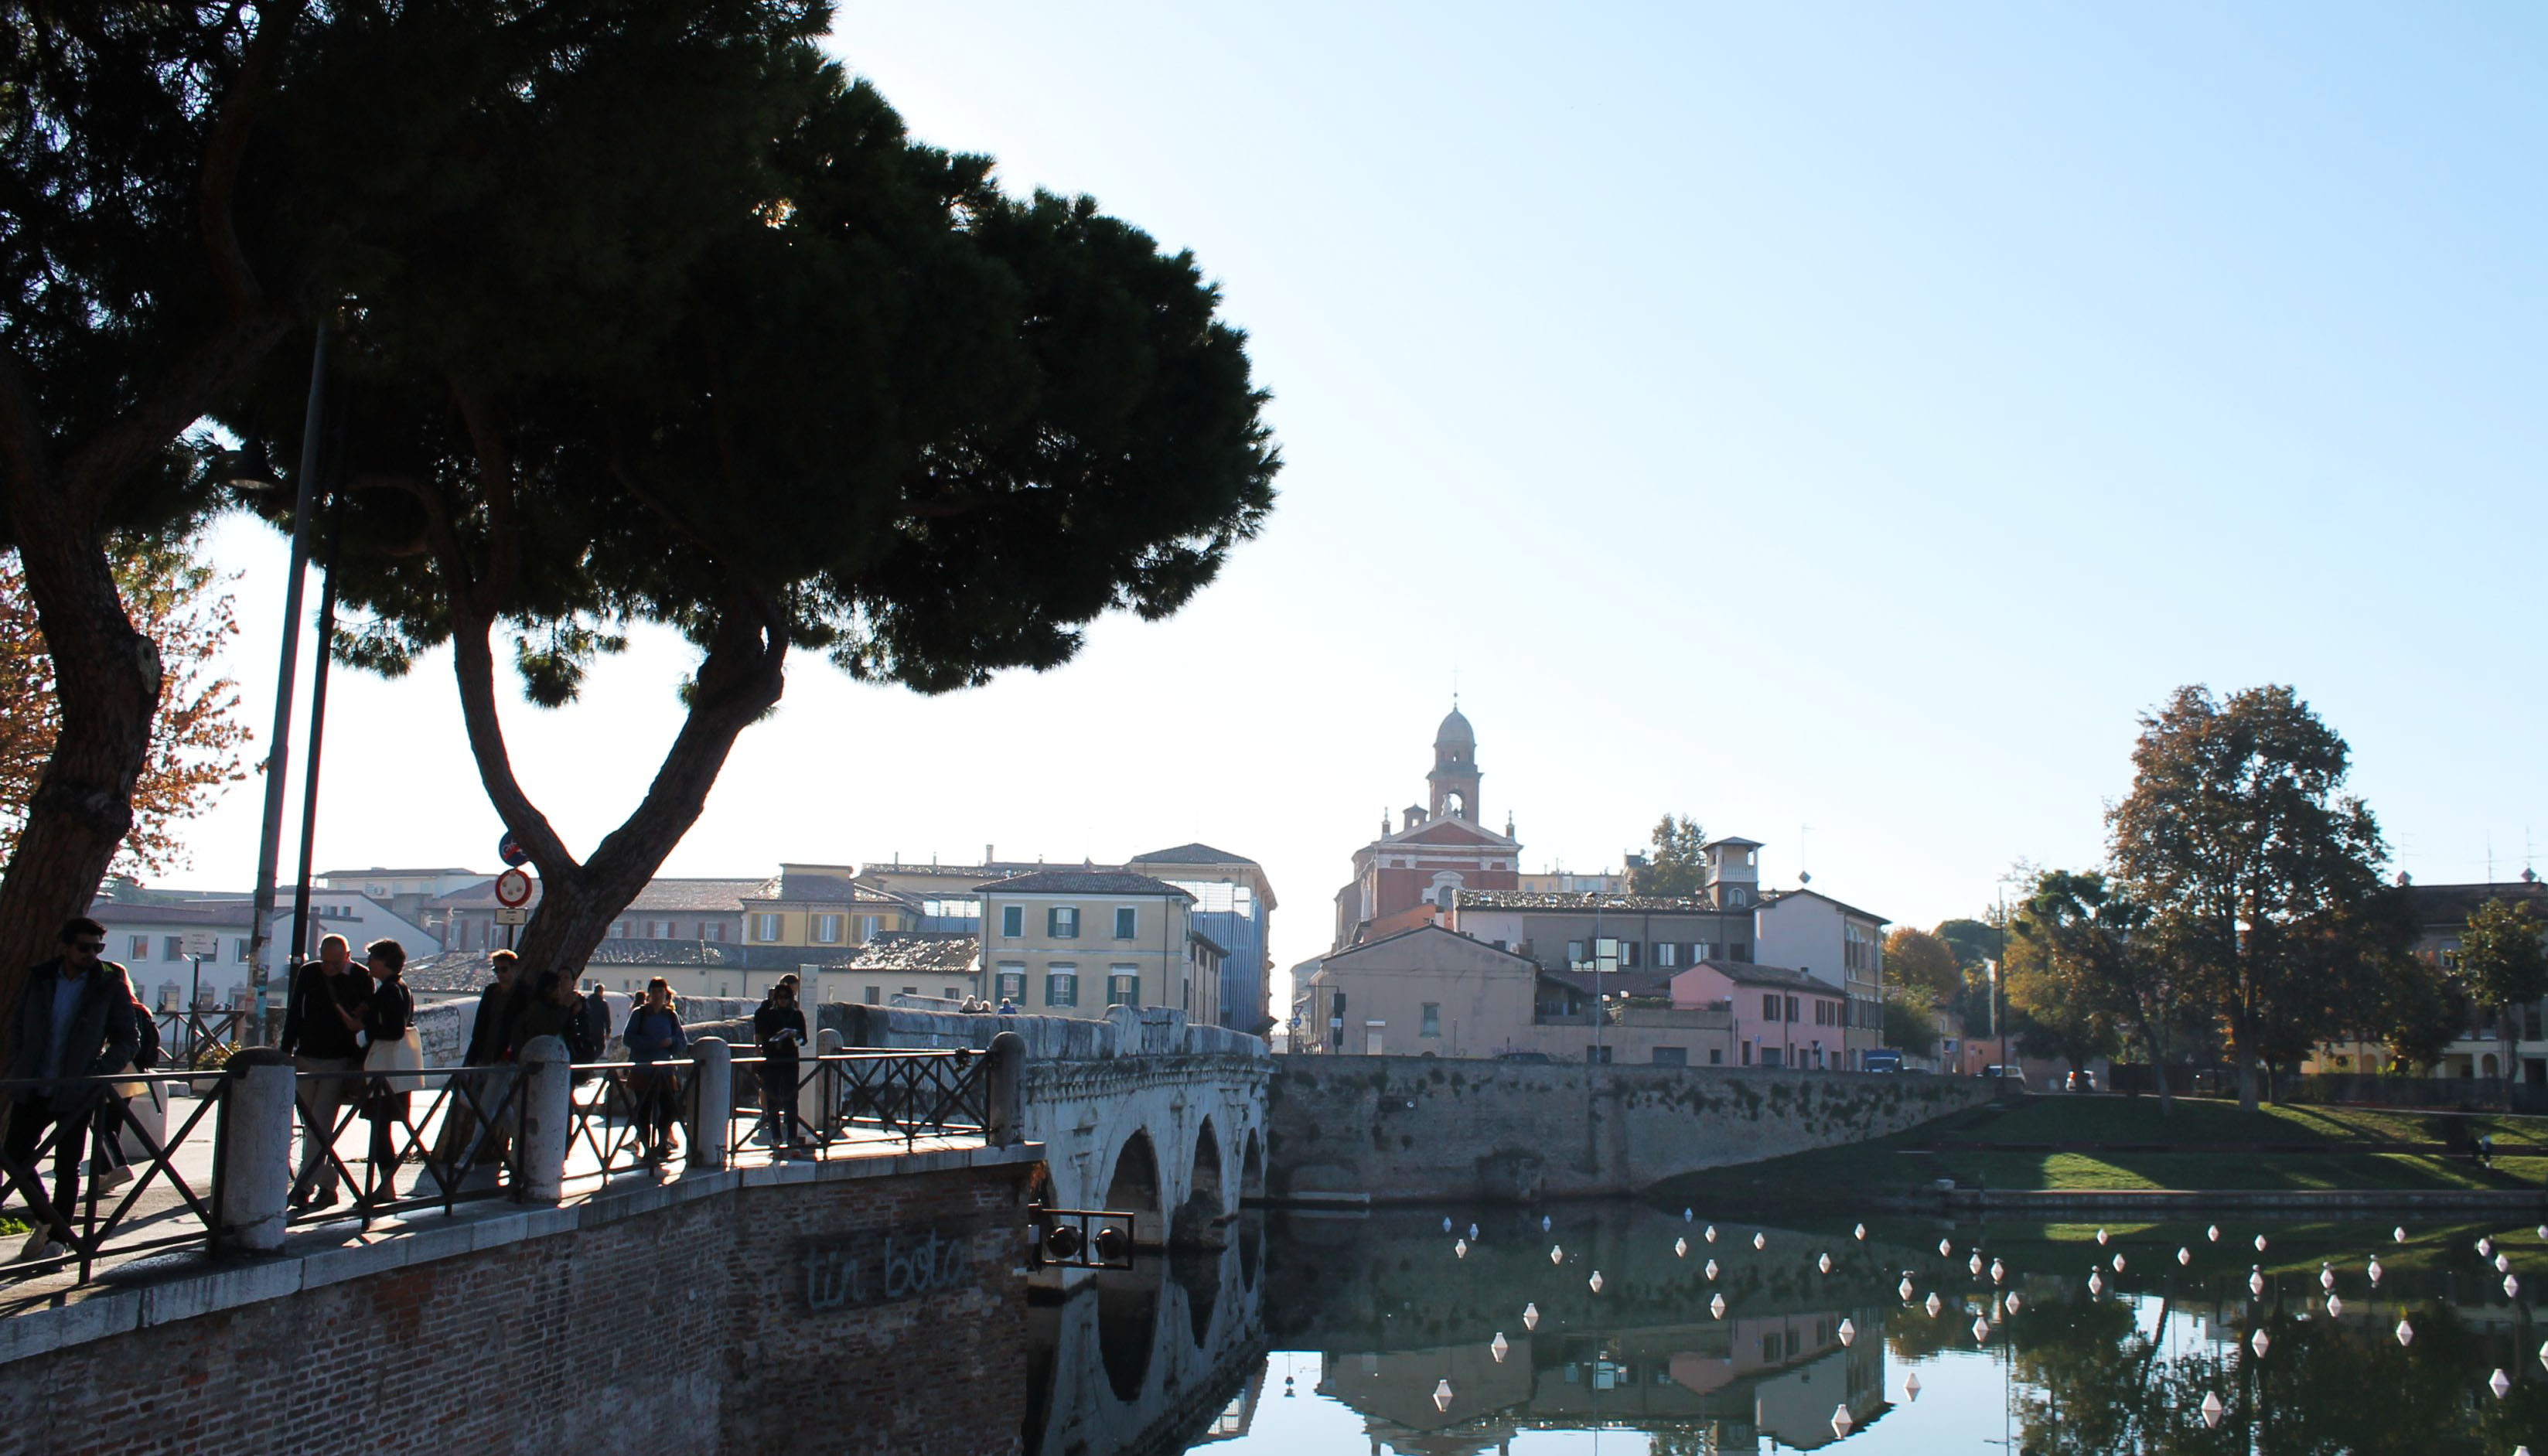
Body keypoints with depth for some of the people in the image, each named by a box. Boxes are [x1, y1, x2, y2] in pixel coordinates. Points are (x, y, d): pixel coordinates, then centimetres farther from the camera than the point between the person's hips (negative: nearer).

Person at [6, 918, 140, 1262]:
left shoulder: (111, 984, -5)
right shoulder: (39, 978, 4)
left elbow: (128, 1040, -2)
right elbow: (17, 1027, 14)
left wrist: (96, 1072, -14)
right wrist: (18, 1067, 1)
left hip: (75, 1093, -3)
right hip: (33, 1089, 4)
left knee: (66, 1167, 2)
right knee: (15, 1156, 7)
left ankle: (57, 1236, 16)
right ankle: (46, 1219, 28)